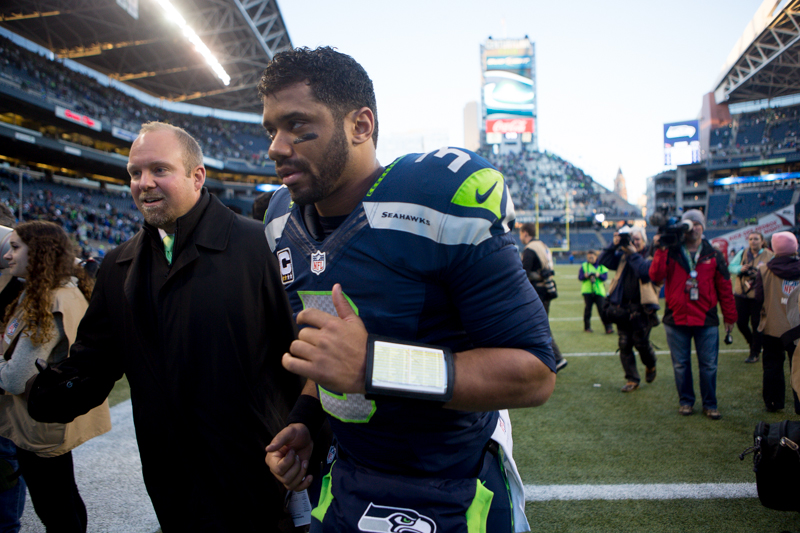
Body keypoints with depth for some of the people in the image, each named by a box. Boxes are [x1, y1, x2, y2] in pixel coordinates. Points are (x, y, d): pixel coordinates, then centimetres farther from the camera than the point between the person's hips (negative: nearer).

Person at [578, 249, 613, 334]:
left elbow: (605, 276, -1)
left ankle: (608, 327, -8)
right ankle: (587, 327, 14)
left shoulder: (602, 266, 11)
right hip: (587, 291, 1)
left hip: (599, 291, -1)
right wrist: (585, 276, -19)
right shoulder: (584, 265, 11)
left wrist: (598, 275, -20)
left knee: (602, 309, -8)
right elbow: (580, 277, 1)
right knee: (587, 309, 2)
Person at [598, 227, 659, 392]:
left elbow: (645, 271, -21)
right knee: (624, 345, 3)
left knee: (641, 343, 0)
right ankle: (632, 379, 14)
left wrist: (633, 254, -16)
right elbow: (603, 261, 5)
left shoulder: (650, 259, -1)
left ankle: (650, 366, 33)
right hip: (622, 308, 4)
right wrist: (614, 245, -4)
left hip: (641, 309, -4)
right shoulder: (623, 256, 12)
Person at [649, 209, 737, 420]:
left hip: (706, 320, 0)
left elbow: (724, 286, 8)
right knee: (681, 365, 8)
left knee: (708, 365, 3)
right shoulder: (671, 253, 3)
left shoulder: (712, 255, 6)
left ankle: (709, 404, 16)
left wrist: (730, 316, 7)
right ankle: (686, 401, 22)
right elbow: (656, 277, -11)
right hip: (676, 318, 0)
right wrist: (661, 251, -17)